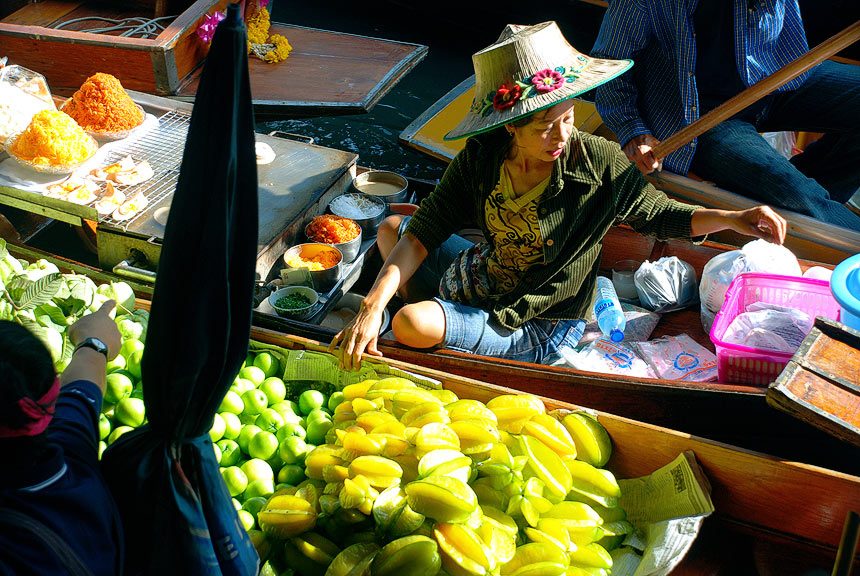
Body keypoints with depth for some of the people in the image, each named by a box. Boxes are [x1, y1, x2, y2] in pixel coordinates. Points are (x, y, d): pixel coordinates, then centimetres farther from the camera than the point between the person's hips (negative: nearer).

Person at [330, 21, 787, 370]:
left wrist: (733, 219, -22)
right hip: (483, 274, 5)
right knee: (392, 226, 14)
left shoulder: (600, 165, -23)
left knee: (411, 326, -26)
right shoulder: (481, 158, -15)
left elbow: (658, 215, -5)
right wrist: (372, 305, -28)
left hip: (537, 329, -5)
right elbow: (423, 233, -16)